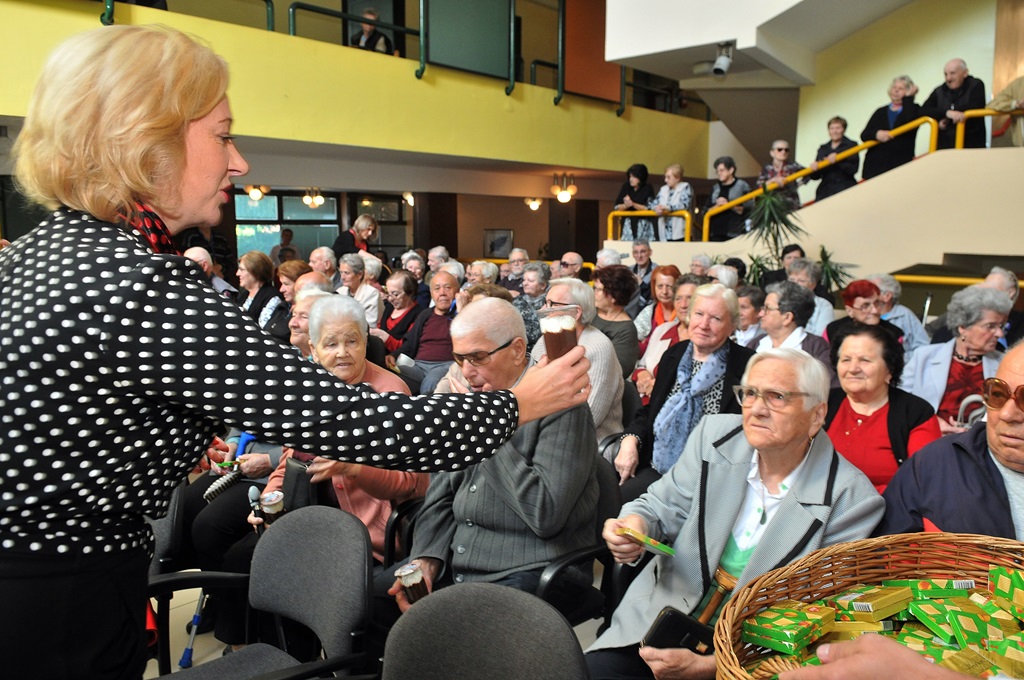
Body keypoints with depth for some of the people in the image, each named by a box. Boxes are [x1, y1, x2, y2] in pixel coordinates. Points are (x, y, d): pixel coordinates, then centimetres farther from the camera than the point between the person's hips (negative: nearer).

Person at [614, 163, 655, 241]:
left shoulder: (648, 189, 0)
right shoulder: (626, 187, 8)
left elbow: (649, 208, -9)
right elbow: (617, 206, 7)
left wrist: (633, 204, -17)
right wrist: (626, 206, -14)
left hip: (643, 226, -2)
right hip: (628, 225, 2)